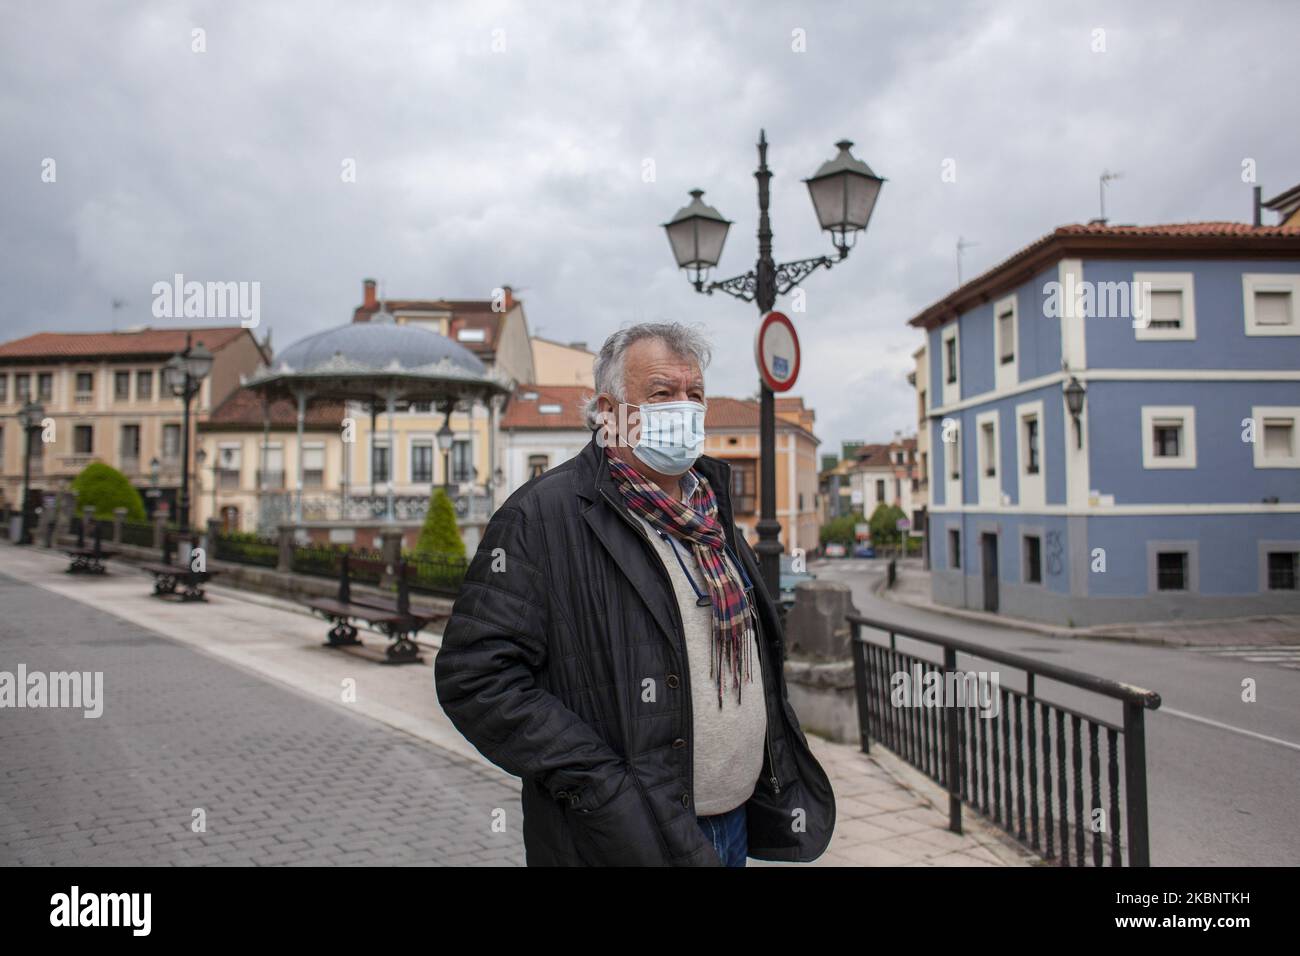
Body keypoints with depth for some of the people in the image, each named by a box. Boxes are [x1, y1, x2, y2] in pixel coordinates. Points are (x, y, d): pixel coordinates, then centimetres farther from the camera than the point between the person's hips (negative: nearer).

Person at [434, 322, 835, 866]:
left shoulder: (711, 510, 9)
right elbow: (475, 675, -20)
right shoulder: (544, 514, -15)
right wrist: (605, 790, -23)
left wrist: (777, 784, 12)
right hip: (631, 839, -7)